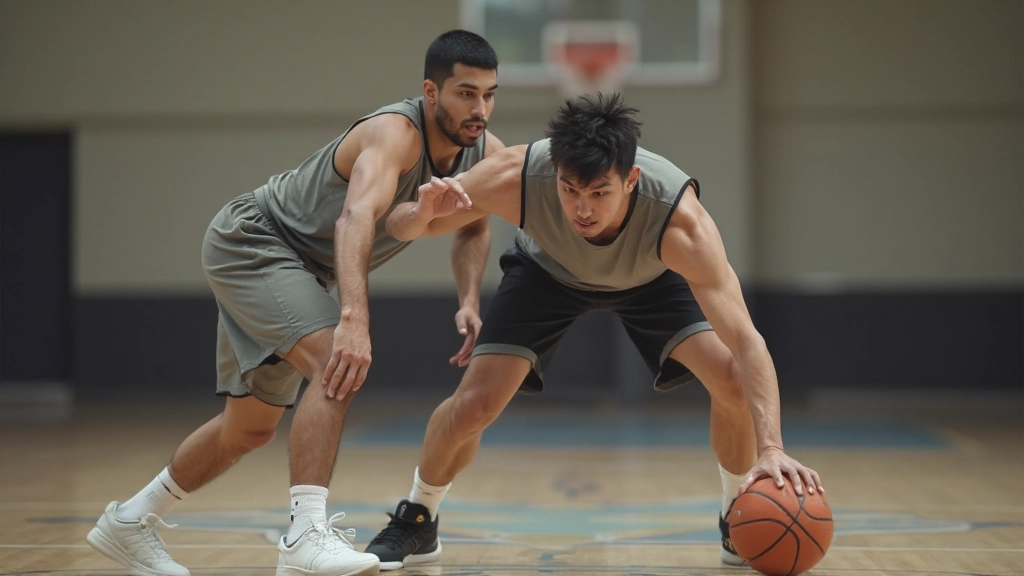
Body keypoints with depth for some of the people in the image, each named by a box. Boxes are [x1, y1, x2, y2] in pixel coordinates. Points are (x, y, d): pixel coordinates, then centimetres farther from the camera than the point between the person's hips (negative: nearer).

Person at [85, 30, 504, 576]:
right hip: (250, 241, -9)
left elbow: (472, 227, 12)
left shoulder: (484, 153, -7)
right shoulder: (395, 133, -31)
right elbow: (357, 216, -48)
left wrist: (469, 300, -8)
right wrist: (354, 319, -62)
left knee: (250, 427, 16)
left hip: (300, 270, 9)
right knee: (338, 367, -31)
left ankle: (128, 523, 32)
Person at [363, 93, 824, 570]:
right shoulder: (516, 178, -40)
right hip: (547, 271, 0)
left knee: (732, 381, -20)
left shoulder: (679, 218, -44)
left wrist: (770, 447, -60)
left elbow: (746, 342, -47)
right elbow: (398, 226, -25)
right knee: (474, 404, -13)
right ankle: (416, 522, 16)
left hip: (652, 278, 0)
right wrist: (423, 212, -50)